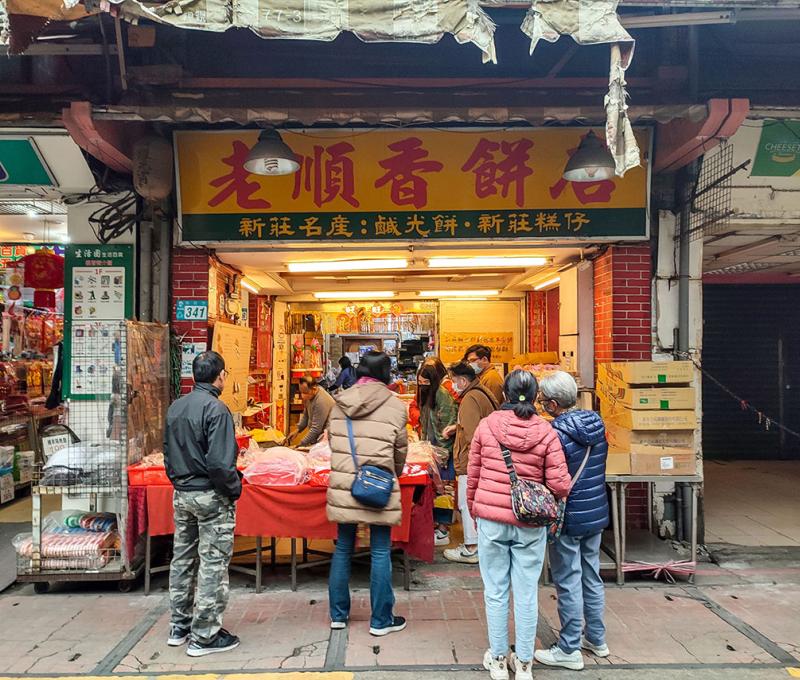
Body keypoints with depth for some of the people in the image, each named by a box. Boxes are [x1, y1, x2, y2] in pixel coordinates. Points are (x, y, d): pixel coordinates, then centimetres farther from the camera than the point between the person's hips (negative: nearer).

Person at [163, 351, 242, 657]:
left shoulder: (175, 407, 7)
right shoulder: (215, 408, -19)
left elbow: (168, 452, 14)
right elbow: (220, 462, -23)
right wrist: (235, 489, -9)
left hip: (181, 495, 8)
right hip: (211, 497, -8)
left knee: (182, 560, 18)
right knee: (212, 565, 2)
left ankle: (179, 626, 31)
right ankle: (204, 636, 11)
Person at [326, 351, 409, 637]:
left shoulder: (339, 403, 3)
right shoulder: (395, 406, -6)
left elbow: (332, 442, 8)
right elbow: (400, 450, 2)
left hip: (342, 485, 4)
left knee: (343, 549, 16)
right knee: (380, 552, 8)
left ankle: (338, 614, 29)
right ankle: (381, 620, 19)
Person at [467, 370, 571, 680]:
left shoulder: (486, 425, -4)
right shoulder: (546, 431, -6)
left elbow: (472, 475, 3)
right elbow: (559, 483, -8)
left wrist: (474, 511, 16)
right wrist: (565, 487, 16)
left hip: (491, 519, 0)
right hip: (530, 525, 0)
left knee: (495, 592, 11)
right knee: (526, 594, 11)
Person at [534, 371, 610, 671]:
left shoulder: (557, 433, -22)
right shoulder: (597, 423, 1)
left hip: (569, 519, -8)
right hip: (597, 514, 8)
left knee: (568, 584, 4)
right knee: (592, 577, 20)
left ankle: (569, 651, 17)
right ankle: (596, 638, 34)